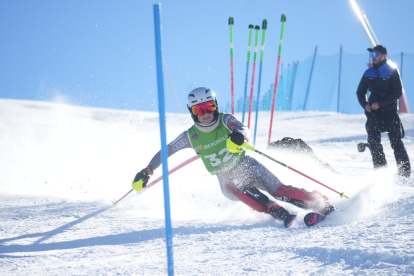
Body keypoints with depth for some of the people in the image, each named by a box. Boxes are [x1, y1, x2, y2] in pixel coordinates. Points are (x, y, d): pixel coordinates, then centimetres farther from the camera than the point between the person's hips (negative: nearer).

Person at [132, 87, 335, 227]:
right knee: (237, 189, -34)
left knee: (280, 191, -21)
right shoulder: (190, 136, -7)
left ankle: (323, 205, -13)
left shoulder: (225, 121, -13)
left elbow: (244, 130, -32)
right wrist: (146, 172, -5)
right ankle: (278, 213, -38)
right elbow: (165, 151, 3)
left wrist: (239, 136, -56)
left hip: (247, 166, -1)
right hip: (227, 180, 1)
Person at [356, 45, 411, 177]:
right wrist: (365, 105, -5)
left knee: (396, 142, -8)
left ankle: (405, 172, -3)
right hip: (373, 111, 4)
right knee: (374, 142, -6)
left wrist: (380, 104, -16)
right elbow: (360, 92, 16)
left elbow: (398, 92, -10)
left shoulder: (392, 71, -3)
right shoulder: (368, 73, 9)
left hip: (390, 111, -4)